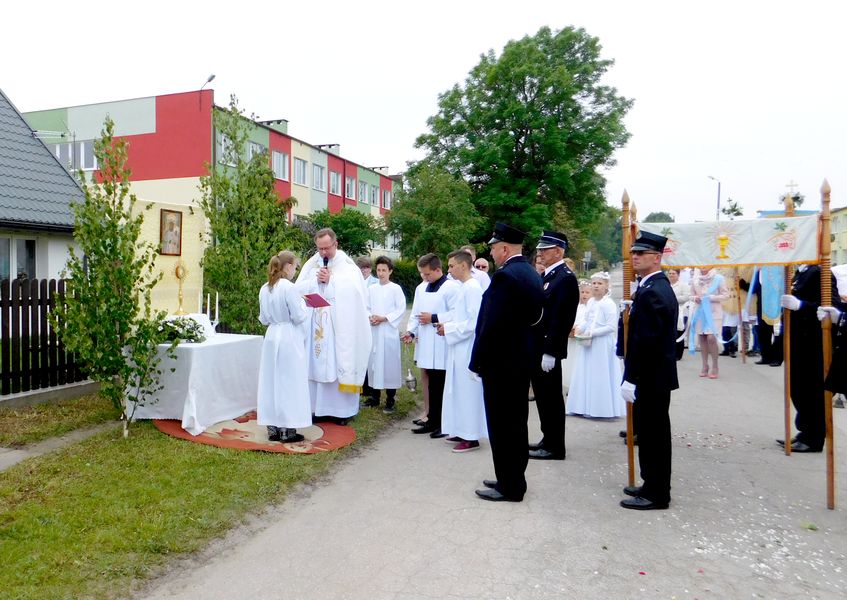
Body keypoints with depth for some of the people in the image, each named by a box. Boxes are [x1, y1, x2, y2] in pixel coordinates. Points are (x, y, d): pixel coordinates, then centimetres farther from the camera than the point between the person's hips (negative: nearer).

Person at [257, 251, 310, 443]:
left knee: (271, 383, 11)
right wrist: (302, 303, 4)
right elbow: (299, 317, -13)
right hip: (289, 338, -7)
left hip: (271, 336, 7)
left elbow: (263, 319, 12)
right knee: (289, 384, 1)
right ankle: (288, 431, 6)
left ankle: (273, 429, 17)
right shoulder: (288, 287, -16)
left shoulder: (265, 289, 6)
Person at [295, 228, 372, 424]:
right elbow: (299, 289, 5)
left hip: (340, 327, -4)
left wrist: (330, 280, -13)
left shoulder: (348, 265, -1)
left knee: (340, 365, -1)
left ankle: (341, 409, 7)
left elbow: (353, 292, -13)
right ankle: (319, 407, 13)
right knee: (316, 365, 4)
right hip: (316, 325, 4)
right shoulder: (311, 264, 11)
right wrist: (316, 280, -10)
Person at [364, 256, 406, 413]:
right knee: (374, 363, 9)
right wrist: (370, 317, -8)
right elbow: (367, 307, 12)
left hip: (389, 331, -4)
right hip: (373, 331, 4)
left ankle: (390, 400, 7)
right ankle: (375, 398, 21)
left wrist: (384, 318, -14)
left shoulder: (396, 288, -3)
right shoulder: (371, 288, 10)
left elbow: (401, 309, -7)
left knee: (389, 364, -1)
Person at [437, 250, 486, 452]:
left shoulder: (472, 287, -16)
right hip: (459, 348, 10)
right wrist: (447, 324, 6)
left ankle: (471, 437, 7)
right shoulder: (464, 287, 13)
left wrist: (449, 330, -14)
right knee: (459, 391, 15)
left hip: (467, 349, -10)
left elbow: (474, 321, -21)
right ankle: (462, 431, 26)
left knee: (467, 392, -2)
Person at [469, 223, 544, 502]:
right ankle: (514, 478, 28)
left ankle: (509, 486, 10)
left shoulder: (505, 275, -19)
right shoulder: (531, 273, 11)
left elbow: (491, 324, -22)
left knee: (502, 424, 0)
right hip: (524, 358, 10)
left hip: (501, 361, -10)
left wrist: (477, 361, -14)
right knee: (516, 421, 17)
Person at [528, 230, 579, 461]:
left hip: (548, 350, -9)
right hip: (536, 347, 9)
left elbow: (561, 319, -20)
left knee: (551, 398, 1)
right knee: (543, 396, 16)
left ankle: (554, 447, 12)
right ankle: (548, 439, 28)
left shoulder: (566, 278, -14)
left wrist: (549, 352, -22)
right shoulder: (545, 276, 15)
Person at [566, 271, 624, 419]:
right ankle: (587, 407, 22)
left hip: (603, 345, -8)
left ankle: (602, 409, 8)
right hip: (589, 345, 8)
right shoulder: (590, 302, 9)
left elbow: (611, 327, -19)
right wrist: (580, 328, -1)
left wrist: (592, 333, -21)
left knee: (600, 376, -2)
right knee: (585, 375, 12)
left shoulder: (609, 304, -14)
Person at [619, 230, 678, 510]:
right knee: (653, 433, 17)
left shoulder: (652, 292, -19)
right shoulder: (659, 286, 13)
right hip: (656, 375, 10)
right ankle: (654, 485, 29)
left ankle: (656, 494, 10)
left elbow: (646, 340, -24)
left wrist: (631, 379, -21)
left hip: (651, 377, -10)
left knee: (653, 434, -1)